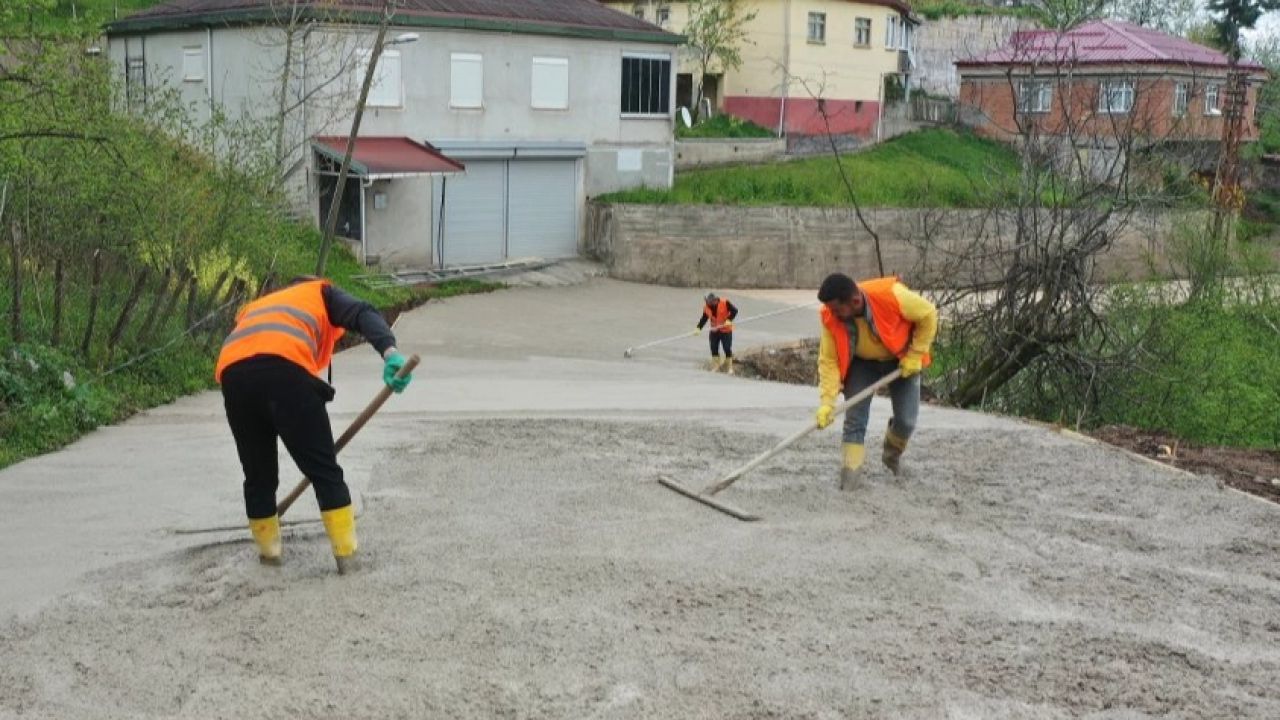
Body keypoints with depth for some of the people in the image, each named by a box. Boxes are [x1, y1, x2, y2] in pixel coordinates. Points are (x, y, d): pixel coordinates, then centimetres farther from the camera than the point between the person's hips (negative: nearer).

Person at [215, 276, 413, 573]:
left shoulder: (254, 308, 44)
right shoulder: (321, 292, 31)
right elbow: (362, 315, 9)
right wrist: (389, 351, -9)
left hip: (232, 370, 5)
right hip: (285, 365, -4)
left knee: (258, 474, 21)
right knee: (324, 468, 6)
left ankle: (268, 551, 34)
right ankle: (347, 555, 7)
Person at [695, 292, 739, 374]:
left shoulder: (725, 302, -19)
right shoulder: (706, 307, -5)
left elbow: (734, 311, -14)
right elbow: (704, 318, 2)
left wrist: (729, 320, -27)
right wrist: (698, 328, -11)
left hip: (726, 330, -4)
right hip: (714, 331, 4)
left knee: (727, 349, -4)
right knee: (714, 349, 5)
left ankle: (729, 367, 8)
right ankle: (716, 366, 19)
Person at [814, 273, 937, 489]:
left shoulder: (891, 295, -37)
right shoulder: (830, 318, -28)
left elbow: (928, 314, -21)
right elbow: (828, 360, -22)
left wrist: (915, 355, -19)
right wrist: (827, 402, -31)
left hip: (902, 361, -1)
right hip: (862, 363, 1)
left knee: (906, 421, -1)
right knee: (855, 418, -13)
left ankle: (892, 454, 29)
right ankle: (850, 472, -5)